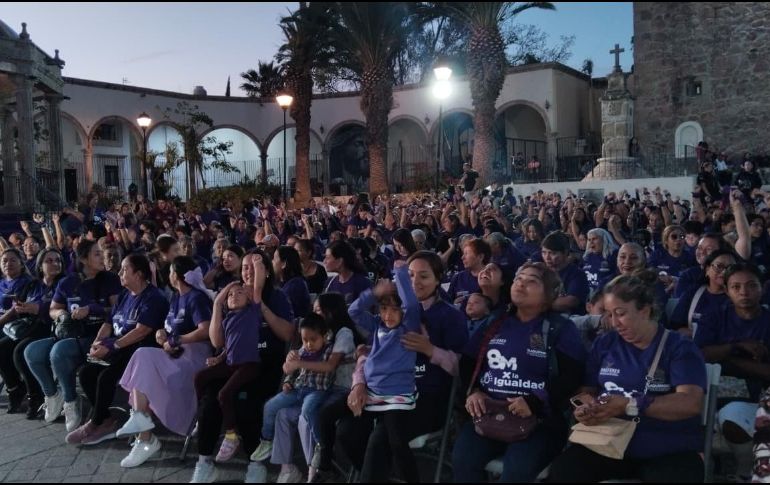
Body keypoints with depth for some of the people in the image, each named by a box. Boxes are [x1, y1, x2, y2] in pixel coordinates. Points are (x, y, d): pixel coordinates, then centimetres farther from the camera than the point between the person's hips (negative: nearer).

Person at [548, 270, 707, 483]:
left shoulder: (680, 348, 1)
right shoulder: (605, 344, 14)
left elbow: (691, 403, -13)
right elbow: (586, 390, 13)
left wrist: (629, 406, -21)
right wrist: (586, 407, -11)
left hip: (670, 450, -2)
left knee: (680, 475, -34)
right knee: (561, 471, -24)